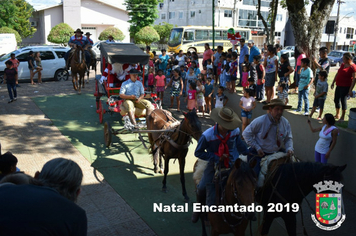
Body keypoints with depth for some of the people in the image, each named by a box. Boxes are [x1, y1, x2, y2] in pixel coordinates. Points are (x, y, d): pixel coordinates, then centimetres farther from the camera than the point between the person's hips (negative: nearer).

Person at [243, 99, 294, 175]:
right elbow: (246, 133, -11)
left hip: (277, 152, 5)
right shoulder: (260, 121, -18)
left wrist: (289, 149, -13)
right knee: (255, 174, -16)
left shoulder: (285, 123, -4)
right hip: (259, 153, -4)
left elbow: (288, 138, 9)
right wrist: (257, 148, -15)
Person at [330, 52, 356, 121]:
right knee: (336, 100, 12)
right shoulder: (343, 64, 11)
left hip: (345, 87, -8)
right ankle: (337, 115, 28)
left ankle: (342, 117, 7)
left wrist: (350, 90, -20)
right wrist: (333, 82, 18)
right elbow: (337, 74, 19)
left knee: (343, 100, -5)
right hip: (339, 86, 8)